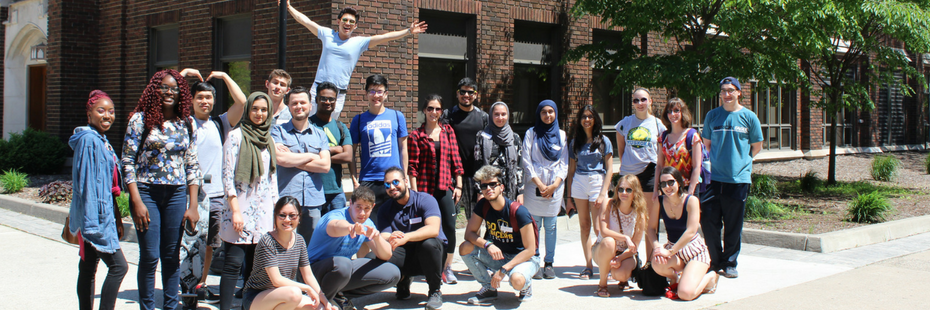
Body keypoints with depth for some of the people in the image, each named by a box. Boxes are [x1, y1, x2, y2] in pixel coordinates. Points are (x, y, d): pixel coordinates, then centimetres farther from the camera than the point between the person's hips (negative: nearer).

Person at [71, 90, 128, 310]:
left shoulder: (102, 140, 15)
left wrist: (116, 219, 21)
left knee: (88, 270, 12)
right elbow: (86, 184, -17)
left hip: (104, 215, 9)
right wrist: (91, 223, -19)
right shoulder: (88, 140, -13)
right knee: (118, 266, -10)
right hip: (94, 217, -9)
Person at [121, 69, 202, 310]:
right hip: (147, 192, -3)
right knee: (150, 256, -3)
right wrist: (136, 201, -11)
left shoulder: (187, 123, 8)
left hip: (177, 195, 3)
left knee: (172, 256, 8)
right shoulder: (141, 119, -1)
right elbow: (127, 161, -4)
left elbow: (193, 165, 9)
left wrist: (193, 205, 3)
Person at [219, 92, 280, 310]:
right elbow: (227, 175, -7)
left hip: (263, 210, 5)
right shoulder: (236, 135, -2)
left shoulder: (269, 140, 15)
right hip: (241, 208, -5)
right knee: (234, 263, -9)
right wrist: (235, 210, -14)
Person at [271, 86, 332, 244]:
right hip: (286, 201, -2)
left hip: (314, 201, 3)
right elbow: (280, 158, -11)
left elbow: (325, 165, 0)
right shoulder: (278, 131, 8)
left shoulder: (319, 134, 15)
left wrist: (292, 159, -4)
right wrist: (310, 156, 0)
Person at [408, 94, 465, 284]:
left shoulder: (448, 131, 10)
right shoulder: (417, 135, 2)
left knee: (449, 227, -5)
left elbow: (455, 160, 8)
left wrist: (458, 185, 3)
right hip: (425, 187, -2)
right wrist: (414, 191, -7)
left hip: (445, 186, 2)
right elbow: (413, 166, -1)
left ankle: (447, 267, 10)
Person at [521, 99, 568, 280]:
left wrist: (555, 185, -6)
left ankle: (549, 263, 9)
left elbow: (564, 163, 7)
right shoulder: (531, 133, 5)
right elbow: (526, 161, -1)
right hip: (534, 185, -1)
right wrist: (539, 184, -9)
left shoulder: (561, 134, 11)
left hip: (555, 186, 2)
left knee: (550, 226, 2)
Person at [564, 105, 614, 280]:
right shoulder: (575, 143, 12)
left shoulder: (603, 141, 4)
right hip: (578, 183, 3)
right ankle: (588, 266, 7)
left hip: (598, 182, -3)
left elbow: (609, 169, 0)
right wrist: (569, 196, 8)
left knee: (599, 228, -8)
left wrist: (603, 193, -10)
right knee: (584, 226, 3)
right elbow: (571, 170, 13)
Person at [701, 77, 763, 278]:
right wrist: (717, 161, 9)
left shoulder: (748, 117, 2)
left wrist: (740, 160, 10)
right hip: (715, 177, 2)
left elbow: (757, 146, 11)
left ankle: (730, 263, 17)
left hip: (739, 177, -2)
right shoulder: (712, 116, 7)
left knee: (733, 225, 4)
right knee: (708, 220, 0)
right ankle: (715, 260, 16)